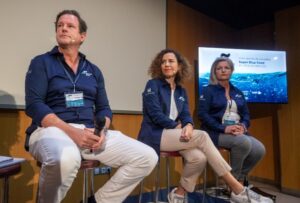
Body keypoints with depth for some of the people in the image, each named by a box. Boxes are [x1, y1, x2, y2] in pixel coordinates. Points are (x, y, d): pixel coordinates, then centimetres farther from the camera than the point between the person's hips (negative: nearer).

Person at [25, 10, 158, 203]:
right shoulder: (41, 63, 6)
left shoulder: (93, 70, 17)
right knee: (66, 158, -42)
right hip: (52, 130, -4)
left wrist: (102, 131, -9)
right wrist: (72, 132, -20)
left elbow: (104, 108, 14)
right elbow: (34, 105, -7)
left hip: (90, 132, 5)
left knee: (147, 157, -9)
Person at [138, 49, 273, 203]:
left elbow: (186, 115, 4)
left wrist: (188, 125, -19)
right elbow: (155, 114, -12)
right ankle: (238, 190, -20)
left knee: (199, 157, -26)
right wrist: (177, 126, -9)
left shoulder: (181, 91, 14)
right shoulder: (153, 85, -2)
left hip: (174, 135, 6)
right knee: (202, 136, -24)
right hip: (155, 135, -5)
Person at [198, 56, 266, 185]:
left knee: (259, 149, -18)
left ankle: (240, 177, 7)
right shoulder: (208, 90, 0)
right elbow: (202, 114, -11)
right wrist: (224, 128, -20)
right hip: (216, 132, -6)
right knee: (244, 142, -31)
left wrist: (243, 126, -10)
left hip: (238, 132, 6)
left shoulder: (238, 93, 18)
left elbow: (246, 114, 14)